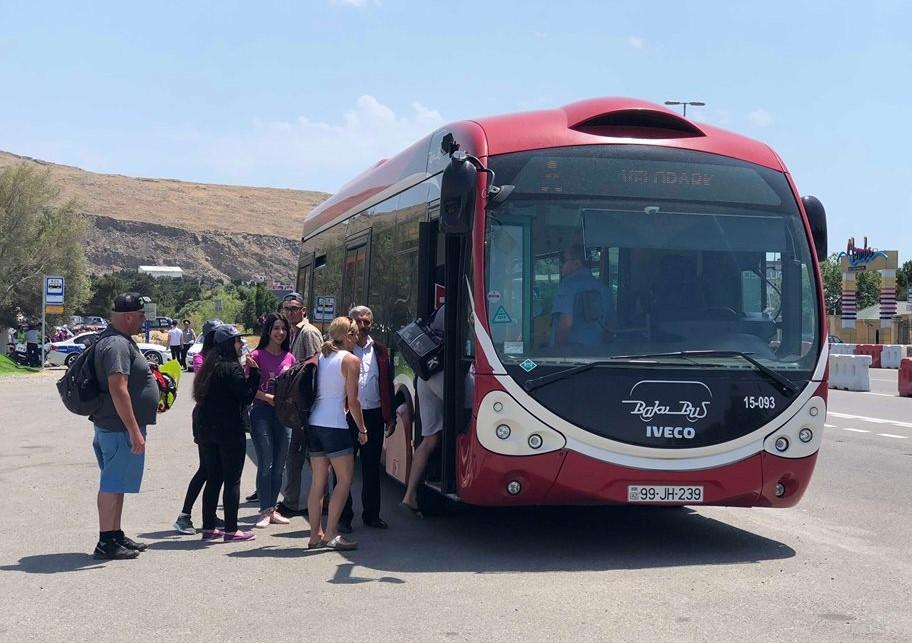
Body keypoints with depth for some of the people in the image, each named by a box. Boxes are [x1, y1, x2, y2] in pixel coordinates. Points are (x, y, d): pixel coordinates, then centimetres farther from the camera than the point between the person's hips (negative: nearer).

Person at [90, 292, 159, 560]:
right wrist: (134, 431, -27)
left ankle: (115, 536, 25)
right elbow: (118, 389, -27)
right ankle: (106, 543, 0)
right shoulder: (117, 345, -20)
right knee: (113, 484, -5)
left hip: (112, 425, 11)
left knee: (116, 484, 16)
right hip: (120, 427, -11)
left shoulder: (120, 340, 15)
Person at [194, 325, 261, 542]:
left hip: (207, 429, 8)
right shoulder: (232, 368, -15)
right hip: (229, 430, -8)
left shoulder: (210, 367, 11)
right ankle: (231, 530, 1)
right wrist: (254, 372, -9)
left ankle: (208, 527, 15)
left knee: (213, 478, 13)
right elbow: (247, 396, -15)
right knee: (232, 479, -1)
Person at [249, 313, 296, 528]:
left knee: (279, 465, 8)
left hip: (283, 413, 5)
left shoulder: (289, 358, 9)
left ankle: (272, 509, 17)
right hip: (262, 412, -5)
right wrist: (268, 397, -17)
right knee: (265, 464, -7)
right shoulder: (257, 356, -4)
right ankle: (265, 511, 0)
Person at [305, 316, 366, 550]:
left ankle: (316, 534, 12)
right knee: (345, 480, -1)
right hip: (334, 425, -7)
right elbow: (352, 401, -7)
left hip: (313, 424, 7)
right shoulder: (351, 360, -5)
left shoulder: (320, 357, 13)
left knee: (318, 481, 10)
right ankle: (331, 534, -6)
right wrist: (362, 429, 3)